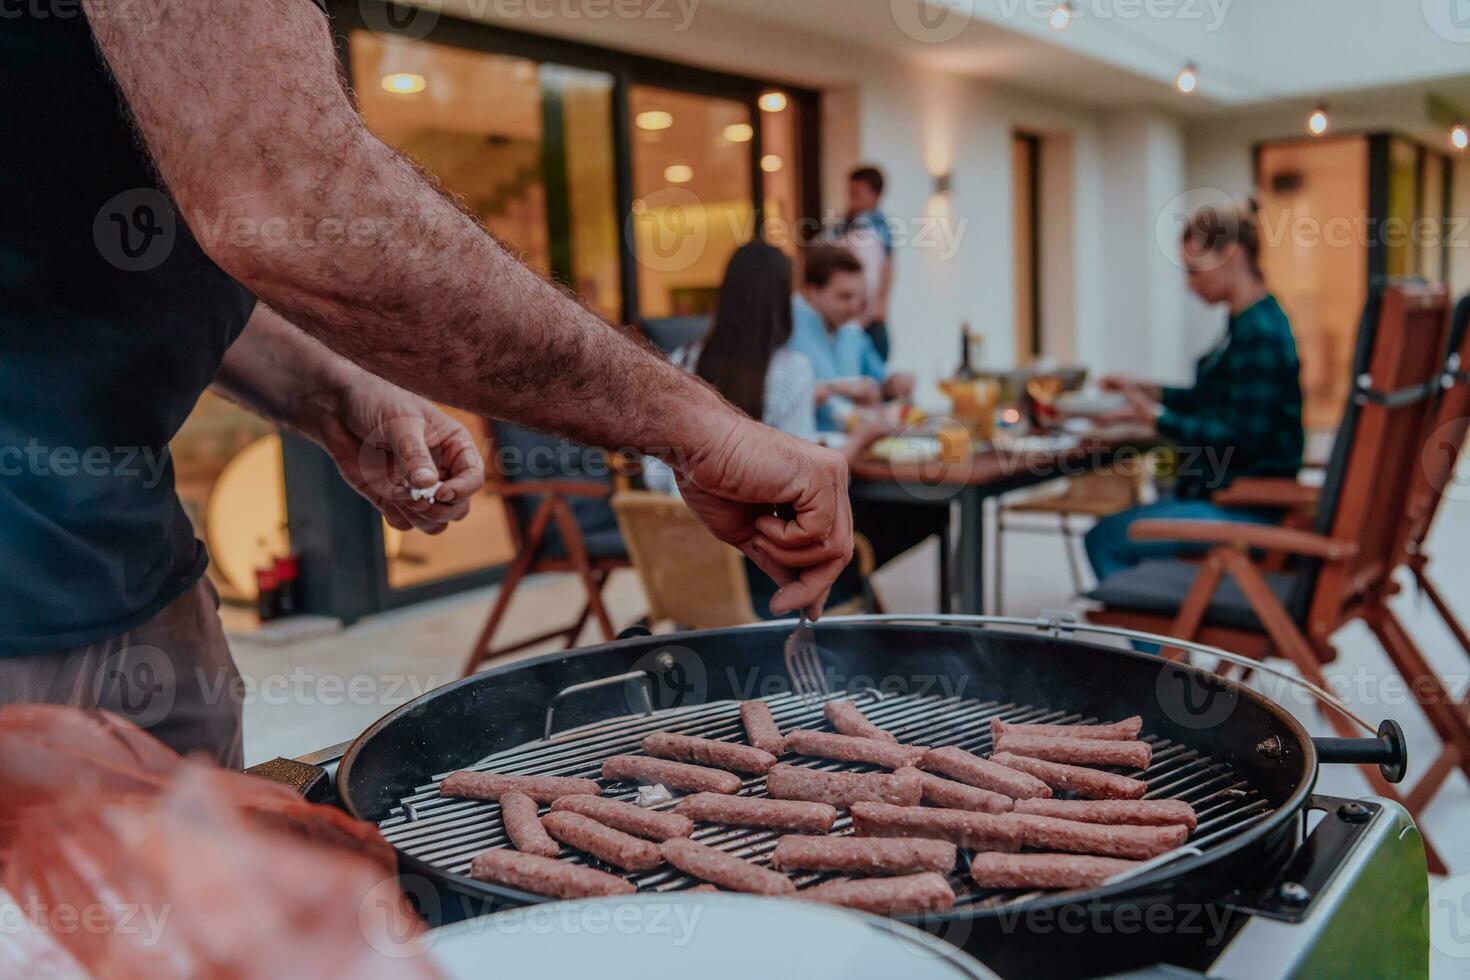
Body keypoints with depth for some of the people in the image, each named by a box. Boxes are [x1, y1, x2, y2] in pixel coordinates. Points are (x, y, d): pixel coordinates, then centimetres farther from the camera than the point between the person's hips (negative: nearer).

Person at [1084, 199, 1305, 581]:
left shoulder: (1260, 333, -20)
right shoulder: (1250, 324, 10)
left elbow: (1243, 438, -24)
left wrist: (1156, 417, -20)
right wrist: (1149, 391, 14)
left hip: (1246, 511, -10)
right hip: (1220, 493, 10)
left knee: (1105, 539, -10)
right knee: (1110, 531, 18)